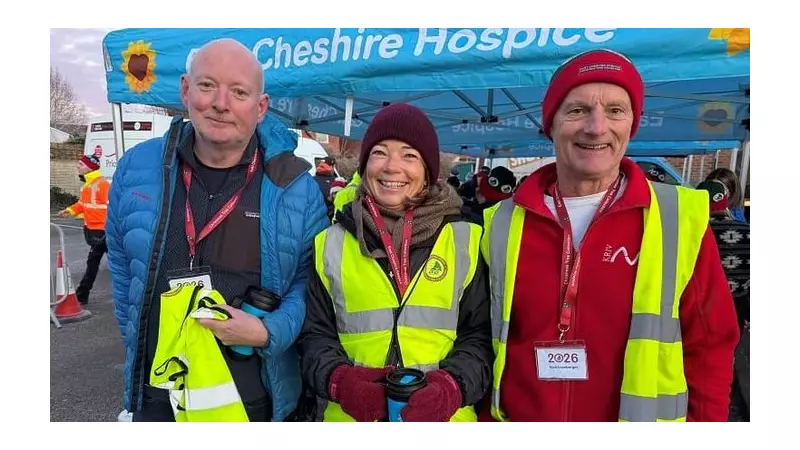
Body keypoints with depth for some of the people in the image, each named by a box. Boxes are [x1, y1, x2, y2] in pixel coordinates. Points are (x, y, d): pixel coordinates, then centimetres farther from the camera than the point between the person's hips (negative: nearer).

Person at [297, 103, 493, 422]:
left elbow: (480, 335, -1)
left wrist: (452, 386, -18)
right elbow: (315, 334, 2)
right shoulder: (331, 244, 1)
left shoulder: (465, 241, -1)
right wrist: (340, 379, -16)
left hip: (442, 417, 0)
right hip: (351, 416, 1)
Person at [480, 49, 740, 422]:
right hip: (517, 416, 2)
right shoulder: (501, 224, -5)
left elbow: (709, 346, -4)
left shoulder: (681, 220, -10)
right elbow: (481, 342, 1)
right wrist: (486, 419, -2)